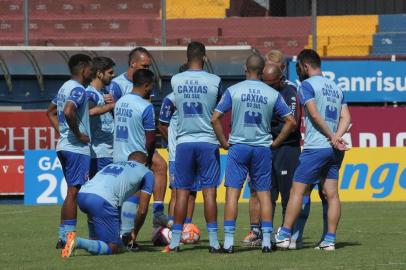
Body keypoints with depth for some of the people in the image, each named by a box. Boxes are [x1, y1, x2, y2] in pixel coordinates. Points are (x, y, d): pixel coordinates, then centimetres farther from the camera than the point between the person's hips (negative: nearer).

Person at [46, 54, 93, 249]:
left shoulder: (65, 88, 16)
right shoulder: (78, 89, -14)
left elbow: (51, 111, 28)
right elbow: (68, 112, -31)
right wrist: (79, 134, -19)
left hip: (64, 146, 10)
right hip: (77, 149, -10)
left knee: (72, 192, 13)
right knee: (74, 192, -7)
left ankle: (63, 237, 12)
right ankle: (68, 237, -7)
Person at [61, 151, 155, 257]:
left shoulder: (112, 165, 36)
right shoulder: (147, 173, 21)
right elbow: (142, 211, 15)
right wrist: (135, 233, 30)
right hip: (102, 200, -7)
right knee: (112, 248, 0)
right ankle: (77, 242, -22)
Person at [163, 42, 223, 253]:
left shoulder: (176, 81, 0)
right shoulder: (214, 81, -6)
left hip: (184, 142, 2)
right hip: (208, 142, -2)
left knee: (182, 191, 6)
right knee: (209, 190, 0)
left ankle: (175, 240, 6)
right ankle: (213, 241, -3)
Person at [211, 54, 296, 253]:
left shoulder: (233, 91, -2)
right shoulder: (273, 94, 2)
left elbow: (215, 119, -6)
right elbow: (291, 121, 3)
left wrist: (223, 142, 4)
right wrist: (275, 143, 10)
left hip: (238, 146, -1)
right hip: (263, 148, 1)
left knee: (232, 192, -1)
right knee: (264, 193, 8)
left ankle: (228, 241, -8)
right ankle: (266, 240, 5)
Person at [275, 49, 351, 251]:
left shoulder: (307, 85, -3)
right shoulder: (335, 87, 19)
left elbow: (315, 115, -13)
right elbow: (346, 118, 10)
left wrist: (333, 137, -8)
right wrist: (336, 137, -5)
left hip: (315, 148, -7)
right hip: (335, 151, 7)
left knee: (297, 190, -2)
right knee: (331, 194, 4)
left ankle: (284, 236, -2)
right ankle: (330, 240, 2)